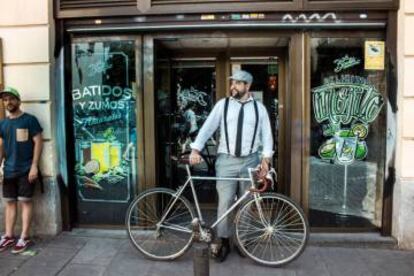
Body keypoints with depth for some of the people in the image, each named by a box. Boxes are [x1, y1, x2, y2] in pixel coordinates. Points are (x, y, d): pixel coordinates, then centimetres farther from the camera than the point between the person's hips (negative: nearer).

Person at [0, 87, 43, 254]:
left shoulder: (29, 120, -6)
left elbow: (38, 142, -8)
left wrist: (34, 166, -14)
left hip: (26, 169, -5)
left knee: (25, 202, 1)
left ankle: (24, 238, 8)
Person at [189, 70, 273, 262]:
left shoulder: (259, 108, 6)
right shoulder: (223, 104, 3)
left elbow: (267, 135, 6)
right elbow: (207, 127, -1)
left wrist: (266, 157, -6)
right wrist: (196, 149, -11)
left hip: (250, 161, 1)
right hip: (226, 160, -1)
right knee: (225, 203, 0)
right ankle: (224, 243, 16)